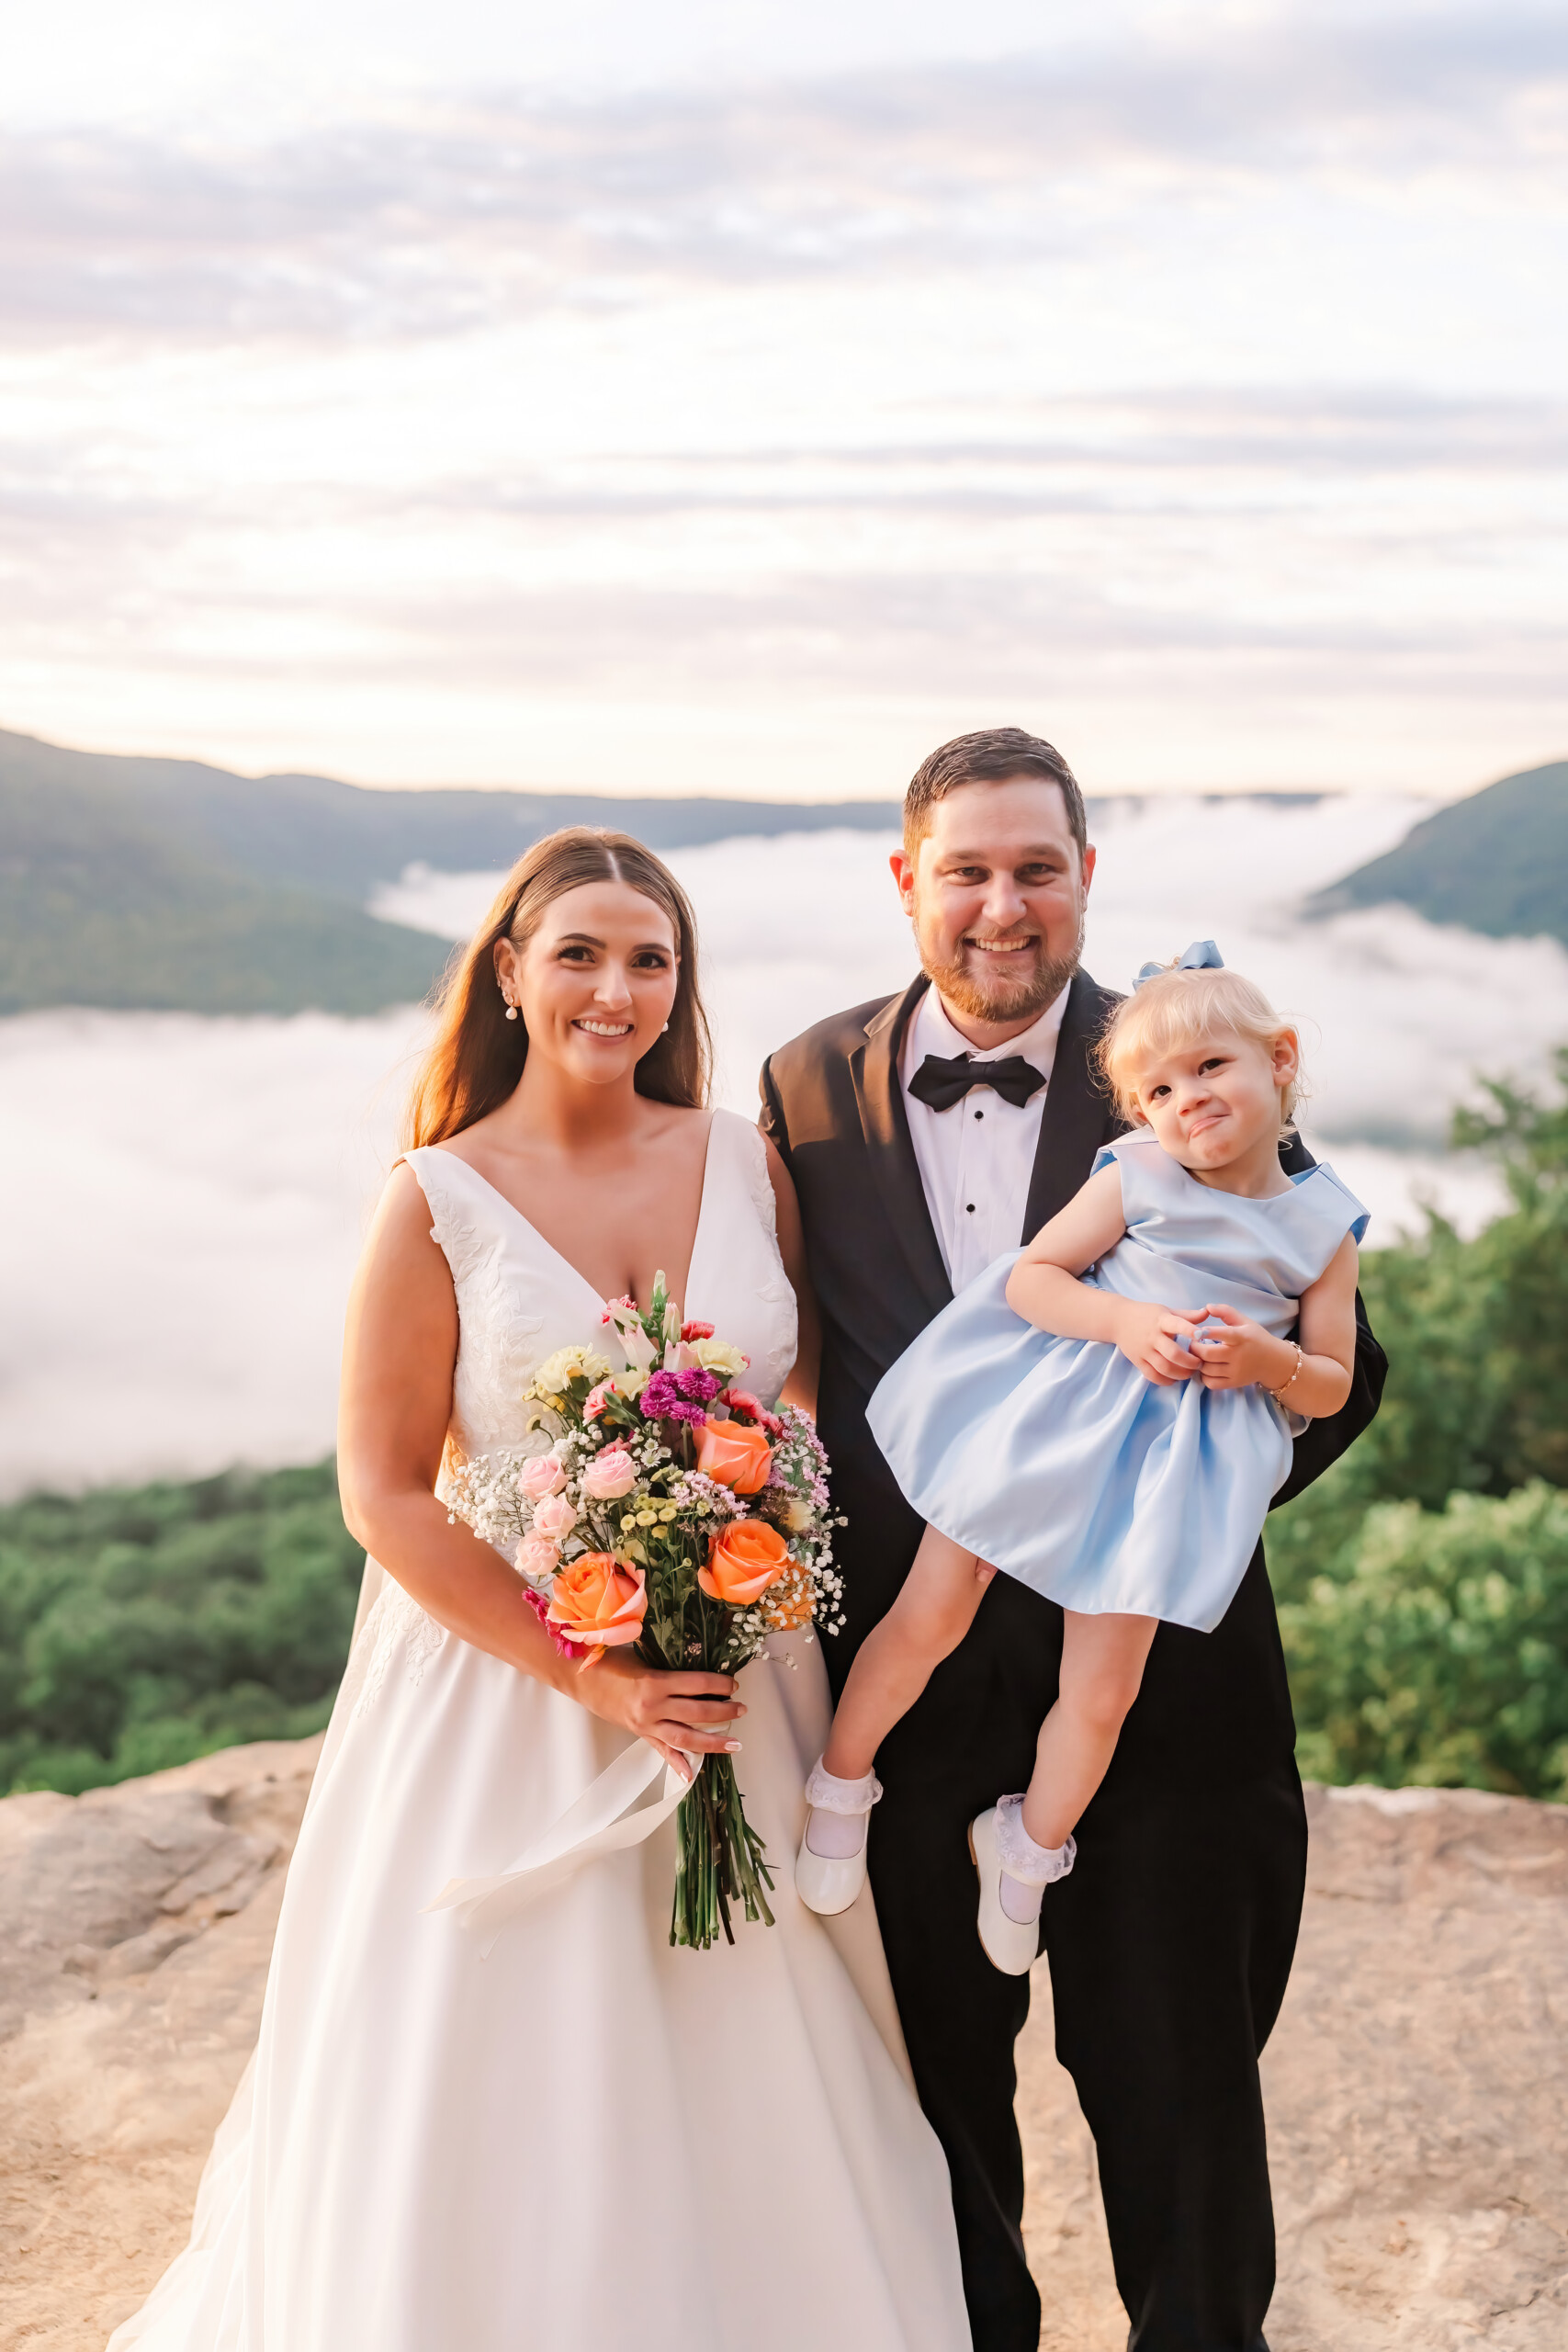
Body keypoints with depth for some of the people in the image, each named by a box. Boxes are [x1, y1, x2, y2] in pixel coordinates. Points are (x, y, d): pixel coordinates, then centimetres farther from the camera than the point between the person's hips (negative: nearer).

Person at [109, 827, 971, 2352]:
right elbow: (386, 1496, -10)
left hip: (739, 1675, 3)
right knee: (514, 2092, 8)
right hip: (509, 1681, -3)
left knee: (751, 2092, 13)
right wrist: (590, 1673, -16)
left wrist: (772, 1596, -4)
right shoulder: (437, 1200, -10)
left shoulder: (744, 1163, 0)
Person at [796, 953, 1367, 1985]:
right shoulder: (1135, 1177, -4)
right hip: (1045, 1422, -1)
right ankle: (840, 1786, 27)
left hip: (1168, 1469, 1)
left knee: (1101, 1695, 6)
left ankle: (1028, 1845, 33)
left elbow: (1333, 1385, 6)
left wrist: (1272, 1363, -15)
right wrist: (1129, 1324, -22)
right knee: (928, 1621, 4)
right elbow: (1029, 1276, -6)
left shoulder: (1325, 1229, 2)